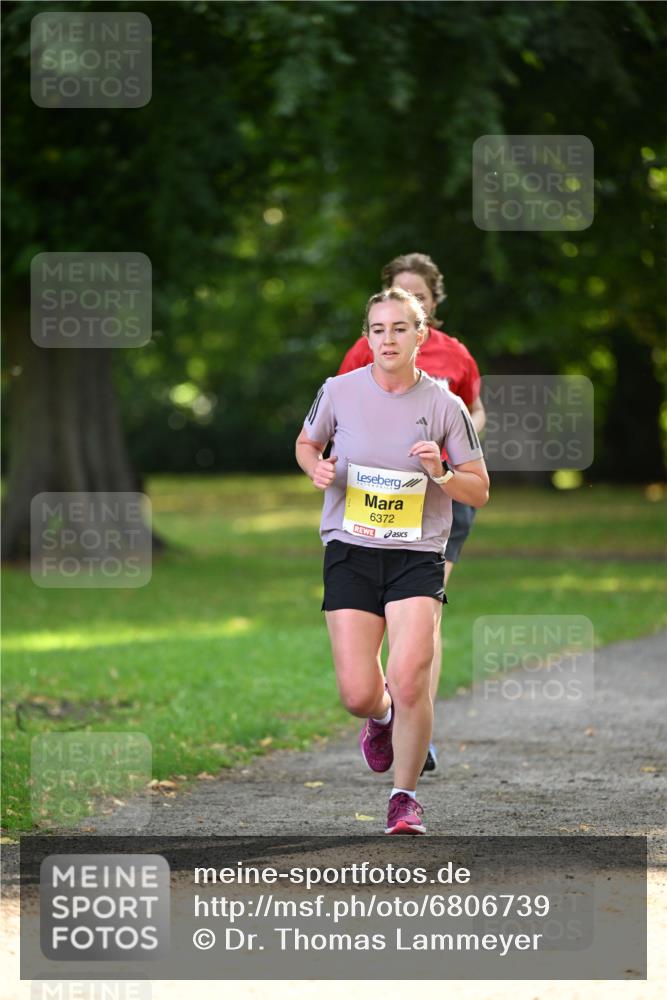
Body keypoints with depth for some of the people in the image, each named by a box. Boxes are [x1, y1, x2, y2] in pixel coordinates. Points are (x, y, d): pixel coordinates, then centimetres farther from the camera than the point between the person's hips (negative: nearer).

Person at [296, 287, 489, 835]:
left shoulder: (445, 405, -2)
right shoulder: (339, 391, 0)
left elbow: (479, 492, 4)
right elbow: (306, 444, 18)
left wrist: (440, 474, -16)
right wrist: (318, 468, -4)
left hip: (417, 558, -1)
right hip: (350, 552, 1)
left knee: (409, 681, -18)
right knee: (358, 695, -6)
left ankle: (405, 795, 4)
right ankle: (383, 718, 34)